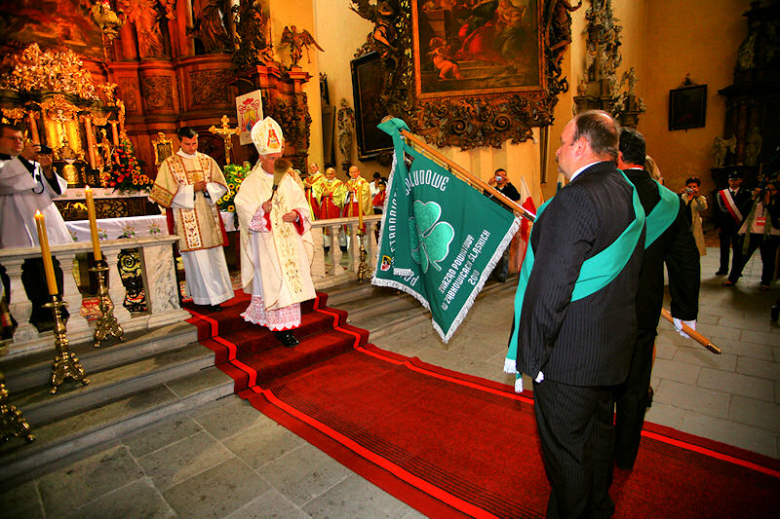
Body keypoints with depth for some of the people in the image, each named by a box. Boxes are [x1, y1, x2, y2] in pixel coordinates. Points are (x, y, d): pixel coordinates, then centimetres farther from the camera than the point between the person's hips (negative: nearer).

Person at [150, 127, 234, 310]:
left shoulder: (207, 161, 12)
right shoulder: (169, 164, 2)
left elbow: (221, 185, 10)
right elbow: (166, 192, -4)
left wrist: (207, 187, -10)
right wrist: (192, 189, -13)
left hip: (208, 214, 4)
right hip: (187, 219, -3)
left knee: (214, 255, 5)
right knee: (196, 258, -3)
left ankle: (217, 293, 16)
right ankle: (205, 296, 5)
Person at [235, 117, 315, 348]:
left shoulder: (288, 180, 11)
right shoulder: (252, 183, -3)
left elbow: (302, 203, 10)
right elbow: (243, 208, -11)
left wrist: (297, 214, -10)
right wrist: (261, 210, -27)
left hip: (290, 240, 5)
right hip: (267, 243, -5)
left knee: (291, 276, 8)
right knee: (274, 281, -5)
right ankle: (281, 328, 2)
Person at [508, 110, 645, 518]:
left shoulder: (575, 199, -22)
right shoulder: (628, 194, 7)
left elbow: (551, 286, -25)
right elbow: (624, 273, 12)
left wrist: (532, 353, -17)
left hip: (570, 353, -10)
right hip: (614, 347, 10)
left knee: (565, 446, 10)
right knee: (598, 431, 26)